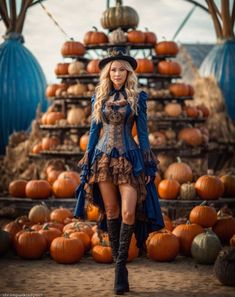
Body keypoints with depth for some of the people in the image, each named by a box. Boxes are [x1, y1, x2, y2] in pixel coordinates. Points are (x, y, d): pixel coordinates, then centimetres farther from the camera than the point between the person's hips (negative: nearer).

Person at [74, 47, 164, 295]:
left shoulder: (137, 98, 3)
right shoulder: (99, 98, 9)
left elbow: (143, 133, 3)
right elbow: (94, 131, 11)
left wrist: (147, 165, -2)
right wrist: (87, 163, 7)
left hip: (129, 158, -2)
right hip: (103, 158, 2)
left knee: (128, 212, -13)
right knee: (111, 210, 5)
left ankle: (121, 265, -4)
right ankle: (118, 264, 14)